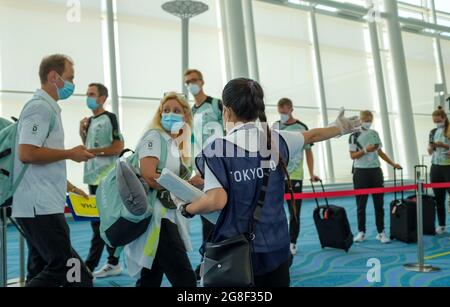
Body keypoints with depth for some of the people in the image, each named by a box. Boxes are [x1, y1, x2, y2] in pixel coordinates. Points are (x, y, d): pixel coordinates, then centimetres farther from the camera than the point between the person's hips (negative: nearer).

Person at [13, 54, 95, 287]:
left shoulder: (46, 107, 18)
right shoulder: (41, 107, -12)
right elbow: (26, 153, -23)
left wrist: (64, 184, 23)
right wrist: (70, 153, -13)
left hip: (40, 204, 10)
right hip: (41, 206, -10)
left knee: (42, 269, 12)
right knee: (64, 266, -9)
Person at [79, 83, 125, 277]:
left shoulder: (109, 118, -7)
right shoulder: (90, 120, 16)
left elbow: (119, 147, -14)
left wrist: (93, 151, -14)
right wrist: (82, 133, 6)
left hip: (105, 177, -8)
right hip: (92, 176, 8)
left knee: (100, 222, -6)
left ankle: (89, 267, -3)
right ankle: (113, 263, 19)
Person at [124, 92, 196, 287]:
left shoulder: (175, 145, 19)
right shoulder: (154, 136, -7)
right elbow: (149, 176, -20)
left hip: (166, 217, 9)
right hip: (155, 217, -9)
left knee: (150, 280, 13)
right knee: (185, 280, -10)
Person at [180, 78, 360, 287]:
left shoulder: (216, 150, -13)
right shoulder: (277, 140, 0)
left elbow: (217, 201, -21)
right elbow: (311, 136, 18)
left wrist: (186, 209, -2)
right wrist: (339, 128, 38)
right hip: (276, 248, 4)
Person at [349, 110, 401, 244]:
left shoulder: (375, 134, 11)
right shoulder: (355, 136, -2)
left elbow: (380, 152, 18)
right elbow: (353, 156, -5)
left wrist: (393, 164, 12)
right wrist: (365, 150, -19)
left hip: (376, 170, 4)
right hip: (361, 172, -4)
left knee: (379, 203, 3)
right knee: (361, 204, 2)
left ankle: (381, 232, 10)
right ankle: (361, 232, 11)